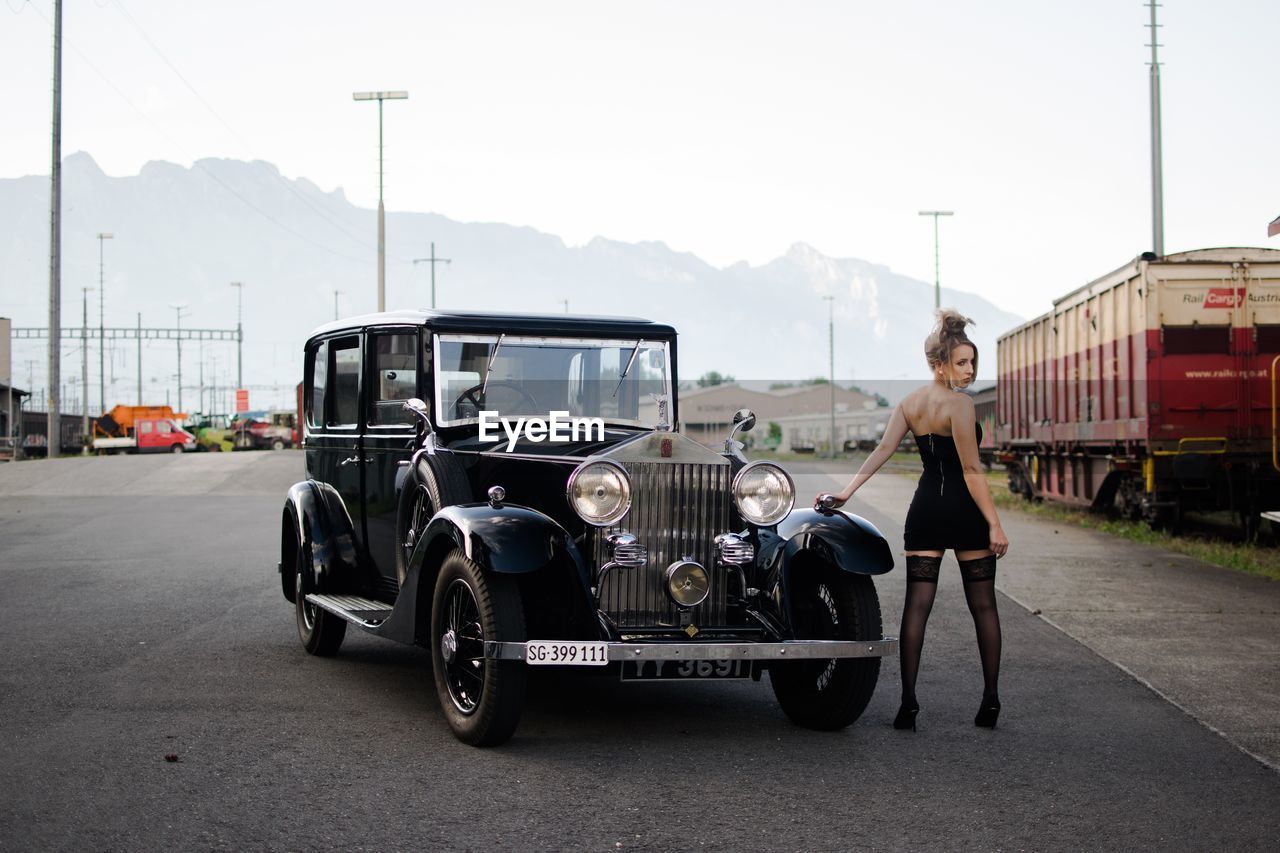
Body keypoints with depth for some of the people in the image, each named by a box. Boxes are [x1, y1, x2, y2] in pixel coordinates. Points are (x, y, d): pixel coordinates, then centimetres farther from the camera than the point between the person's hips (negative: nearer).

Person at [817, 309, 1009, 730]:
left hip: (925, 509, 6)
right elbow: (971, 470, -15)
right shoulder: (959, 403, -12)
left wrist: (847, 490, -3)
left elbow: (883, 449, -2)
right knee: (983, 606, 6)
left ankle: (908, 703, -5)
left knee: (916, 606, 1)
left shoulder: (909, 403, 8)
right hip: (964, 509, -5)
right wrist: (994, 524, -13)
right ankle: (990, 700, 7)